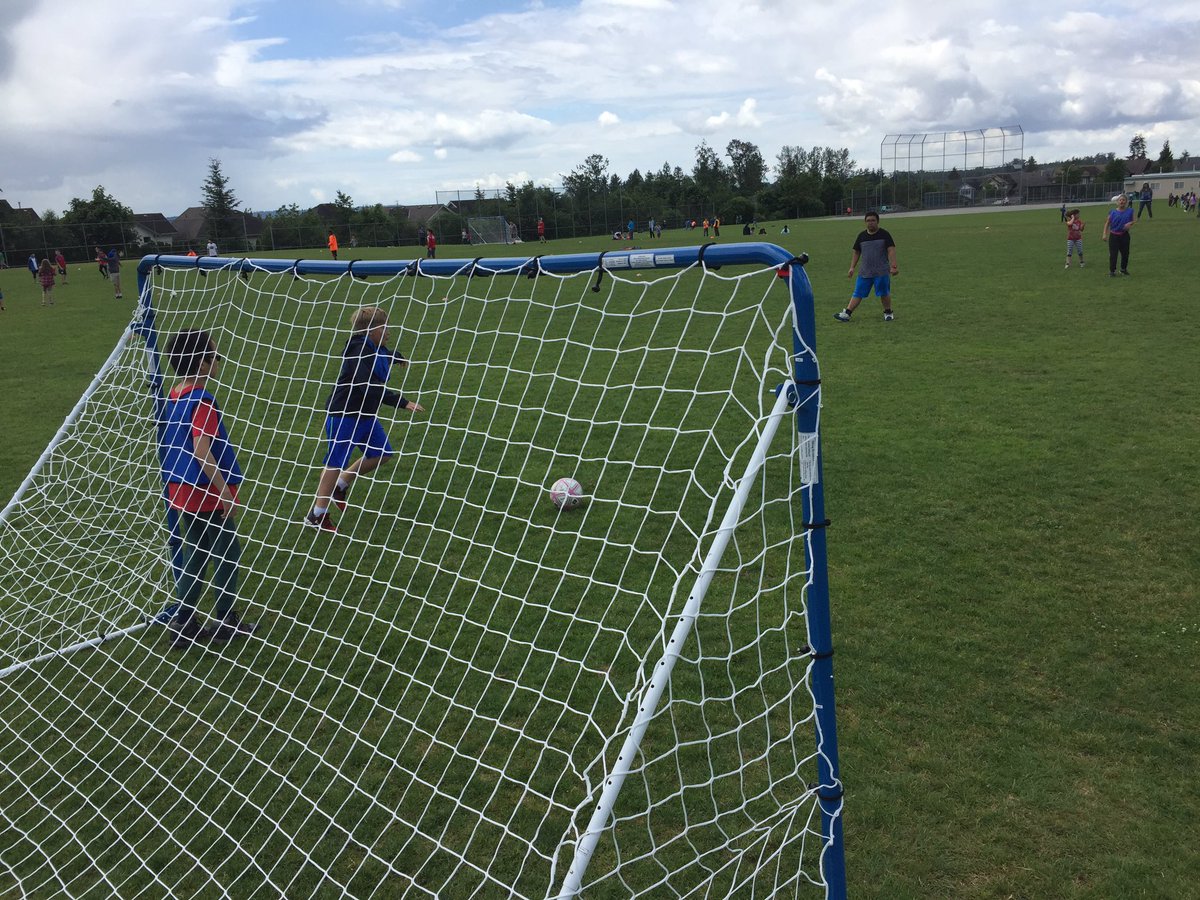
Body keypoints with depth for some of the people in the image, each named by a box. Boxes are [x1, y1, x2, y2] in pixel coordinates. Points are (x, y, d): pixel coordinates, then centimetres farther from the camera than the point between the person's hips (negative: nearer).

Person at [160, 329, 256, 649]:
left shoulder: (174, 395, 6)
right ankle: (225, 623, 18)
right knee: (228, 554, 7)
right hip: (206, 494, -9)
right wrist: (224, 489, -20)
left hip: (181, 490, 9)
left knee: (195, 555, 18)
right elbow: (202, 451, -26)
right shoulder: (202, 400, -21)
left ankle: (184, 625, 24)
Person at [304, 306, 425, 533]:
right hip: (343, 414, -9)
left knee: (381, 454, 12)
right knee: (336, 461, -2)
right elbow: (370, 387, -36)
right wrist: (402, 402, -39)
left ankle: (339, 486, 28)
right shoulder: (359, 351, -25)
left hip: (365, 414, 9)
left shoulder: (377, 350, 3)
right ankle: (316, 516, 10)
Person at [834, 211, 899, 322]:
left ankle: (888, 313, 20)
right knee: (857, 293, 1)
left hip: (882, 271, -3)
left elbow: (891, 250, -8)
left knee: (884, 293, 2)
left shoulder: (884, 234, -2)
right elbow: (856, 253, 15)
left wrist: (893, 266, -18)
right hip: (865, 272, 3)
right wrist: (852, 268, 8)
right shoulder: (861, 236, 9)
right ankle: (846, 313, -1)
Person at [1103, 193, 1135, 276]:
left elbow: (1132, 221, 11)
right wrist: (1105, 234, -7)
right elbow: (1107, 223, 1)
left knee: (1125, 253, 11)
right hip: (1114, 235, -2)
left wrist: (1129, 224, -12)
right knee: (1113, 254, -7)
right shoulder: (1113, 212, -2)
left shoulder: (1129, 211, 1)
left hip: (1124, 235, 2)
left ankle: (1124, 269, 30)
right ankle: (1112, 271, 0)